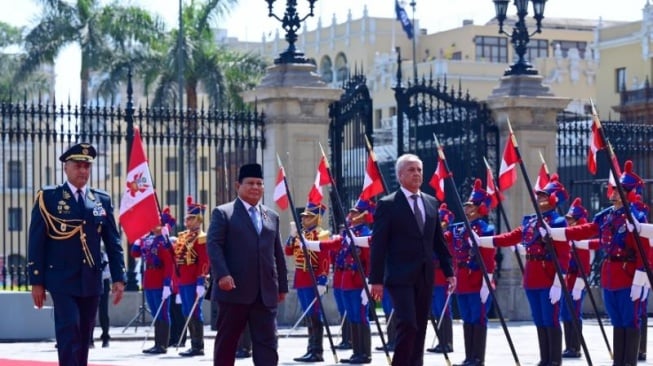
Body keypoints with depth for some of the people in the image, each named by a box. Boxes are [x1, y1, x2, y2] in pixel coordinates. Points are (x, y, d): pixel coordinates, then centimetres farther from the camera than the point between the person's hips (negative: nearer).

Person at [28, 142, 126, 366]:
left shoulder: (102, 200, 9)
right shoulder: (48, 197, -1)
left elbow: (113, 243, 10)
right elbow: (36, 242, -2)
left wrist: (118, 278, 2)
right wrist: (36, 281, -6)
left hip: (92, 281, 4)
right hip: (62, 281, -4)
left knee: (84, 338, 8)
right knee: (69, 335, -13)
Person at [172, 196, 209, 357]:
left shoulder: (201, 238, -8)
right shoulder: (182, 237, 17)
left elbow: (204, 262, -15)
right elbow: (174, 257, 20)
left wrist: (201, 283, -21)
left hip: (193, 282, -8)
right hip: (182, 281, 8)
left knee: (194, 313, -6)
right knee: (187, 313, 10)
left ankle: (198, 347, -3)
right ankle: (195, 345, 16)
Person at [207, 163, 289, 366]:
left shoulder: (272, 216, 17)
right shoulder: (223, 213, 1)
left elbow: (278, 253, 18)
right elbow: (214, 245, -8)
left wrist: (282, 285, 14)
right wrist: (222, 275, -21)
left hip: (265, 293, 4)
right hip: (234, 290, -4)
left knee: (267, 342, -2)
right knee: (226, 341, 4)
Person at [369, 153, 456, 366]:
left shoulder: (431, 203, 13)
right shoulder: (387, 205, -4)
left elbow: (439, 241, 17)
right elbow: (379, 245, -7)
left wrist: (449, 271, 10)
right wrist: (376, 279, -11)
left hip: (425, 277, 6)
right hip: (401, 277, -6)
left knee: (420, 328, 7)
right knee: (408, 325, -15)